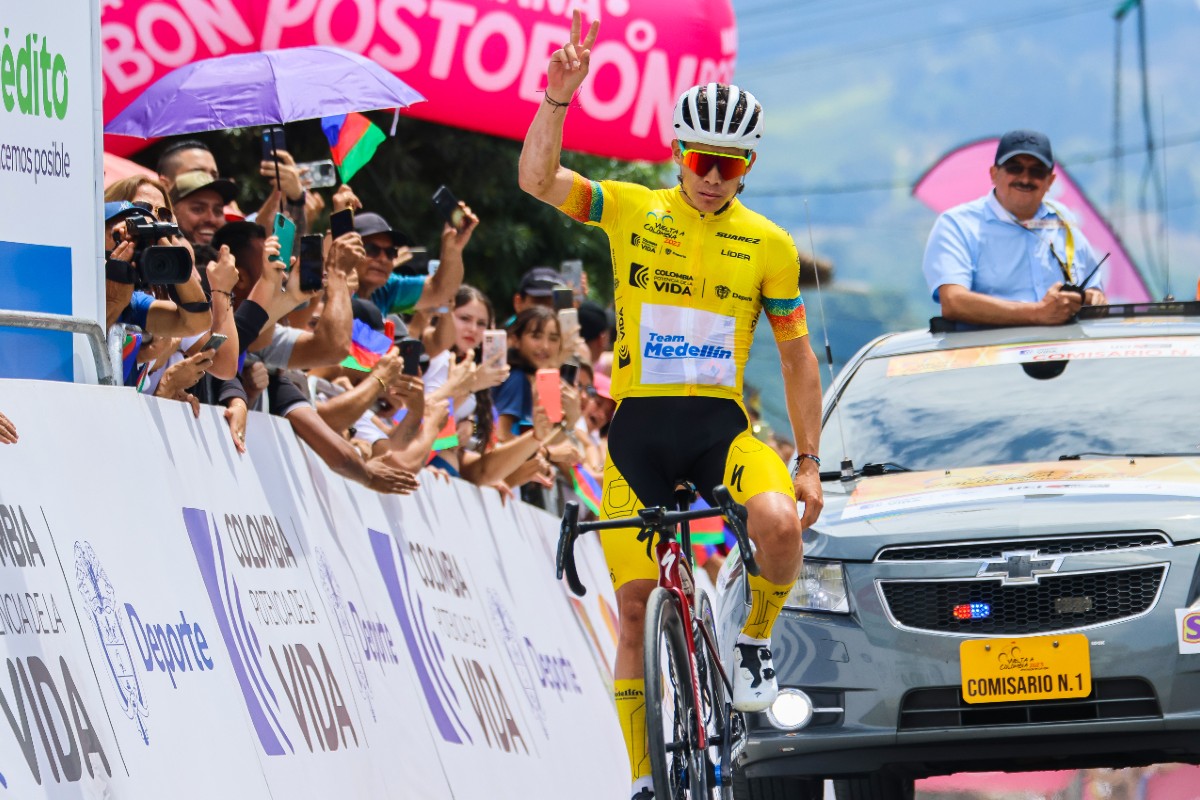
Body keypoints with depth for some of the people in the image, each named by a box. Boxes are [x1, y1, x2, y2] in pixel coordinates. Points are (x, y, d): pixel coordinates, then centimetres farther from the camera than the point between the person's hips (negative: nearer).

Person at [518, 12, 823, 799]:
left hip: (722, 424, 0)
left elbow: (797, 356, 8)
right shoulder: (630, 211, 1)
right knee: (638, 607, -1)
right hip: (639, 425, 0)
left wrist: (809, 460, 4)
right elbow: (537, 178, -12)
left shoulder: (769, 245, 2)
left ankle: (757, 638, -2)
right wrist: (558, 98, -25)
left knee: (778, 521, -31)